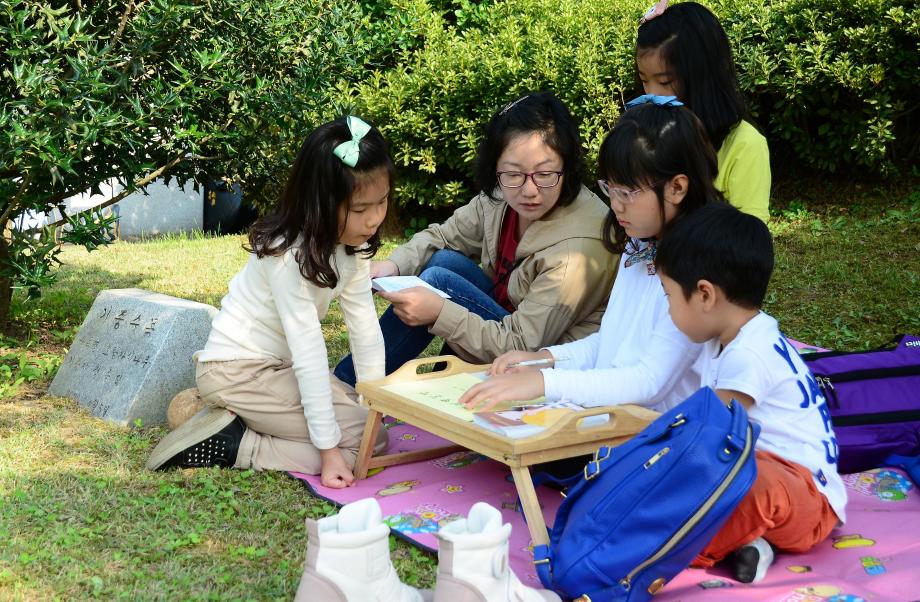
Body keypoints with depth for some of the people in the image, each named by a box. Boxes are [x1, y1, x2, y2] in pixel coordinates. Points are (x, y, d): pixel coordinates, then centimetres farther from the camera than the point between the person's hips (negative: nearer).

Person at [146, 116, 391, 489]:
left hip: (277, 366, 9)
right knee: (368, 441, -13)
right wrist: (328, 449, -27)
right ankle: (227, 444, -10)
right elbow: (308, 353, -29)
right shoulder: (290, 256, -28)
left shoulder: (351, 243, -4)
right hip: (236, 373, -9)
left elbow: (365, 325, -2)